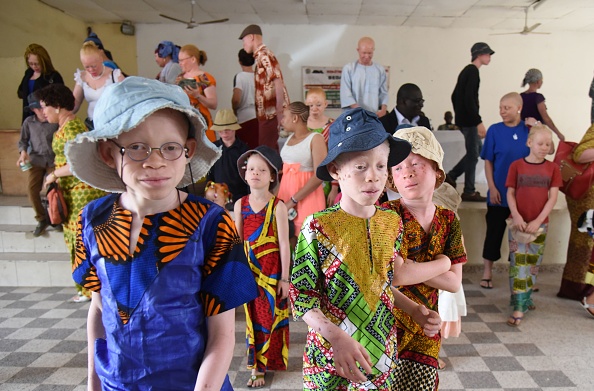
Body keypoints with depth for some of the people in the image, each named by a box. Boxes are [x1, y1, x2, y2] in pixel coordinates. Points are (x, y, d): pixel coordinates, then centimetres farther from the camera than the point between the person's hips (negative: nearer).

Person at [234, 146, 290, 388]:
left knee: (272, 316, 9)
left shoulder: (277, 206, -11)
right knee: (254, 317, 13)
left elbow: (284, 244, -10)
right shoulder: (240, 204, 0)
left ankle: (271, 361, 28)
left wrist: (285, 278, -9)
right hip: (249, 268, 4)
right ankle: (257, 367, 27)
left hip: (272, 269, -3)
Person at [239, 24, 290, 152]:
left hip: (271, 113, -9)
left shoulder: (264, 55, -10)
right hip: (266, 114, 9)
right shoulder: (260, 56, 19)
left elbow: (278, 84, -19)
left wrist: (280, 113, -24)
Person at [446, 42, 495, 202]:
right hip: (469, 120, -10)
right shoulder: (473, 71, -12)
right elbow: (469, 99, -22)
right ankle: (469, 192, 3)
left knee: (476, 150, 16)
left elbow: (455, 95, 22)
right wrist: (479, 122, -23)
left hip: (463, 119, 10)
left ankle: (451, 176, 15)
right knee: (473, 154, -4)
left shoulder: (466, 71, 18)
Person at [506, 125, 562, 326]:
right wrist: (516, 216, -16)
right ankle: (519, 308, -4)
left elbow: (552, 197, -3)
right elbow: (510, 193, -2)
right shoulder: (517, 165, -2)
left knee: (533, 263, 12)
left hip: (540, 224, 2)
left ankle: (525, 297, 30)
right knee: (518, 263, -6)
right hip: (519, 223, -2)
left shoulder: (553, 168, 3)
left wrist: (538, 221, -12)